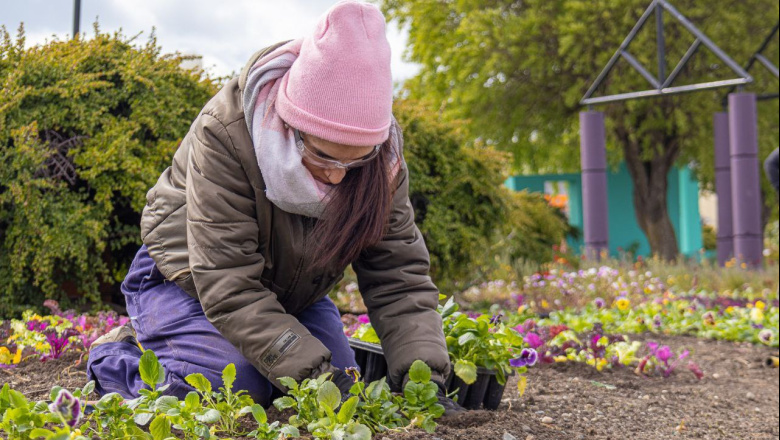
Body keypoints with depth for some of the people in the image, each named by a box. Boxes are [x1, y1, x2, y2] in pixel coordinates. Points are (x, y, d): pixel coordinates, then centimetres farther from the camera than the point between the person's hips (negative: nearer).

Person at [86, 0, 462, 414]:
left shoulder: (380, 154, -21)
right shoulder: (226, 132, -35)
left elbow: (398, 272, -21)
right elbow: (229, 285, -38)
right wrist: (315, 373, -45)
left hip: (291, 287, 5)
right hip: (188, 277, -5)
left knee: (339, 378, -9)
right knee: (236, 387, -26)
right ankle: (115, 356, 3)